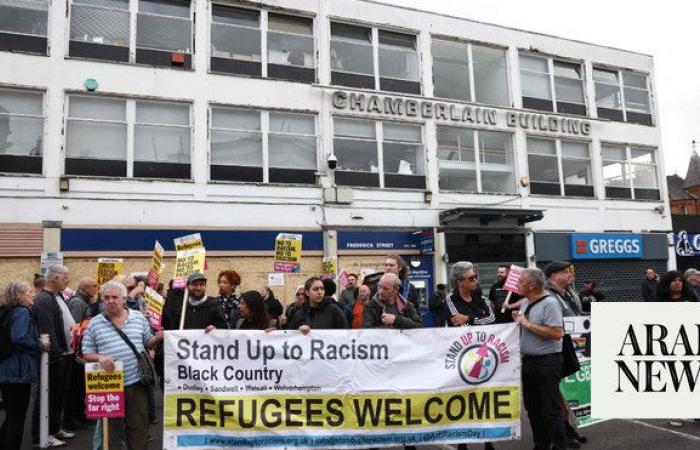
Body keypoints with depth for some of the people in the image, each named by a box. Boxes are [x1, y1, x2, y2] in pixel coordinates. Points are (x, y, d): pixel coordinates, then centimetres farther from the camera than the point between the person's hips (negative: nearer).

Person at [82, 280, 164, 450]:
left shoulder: (138, 317, 5)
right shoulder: (95, 323, 2)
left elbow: (147, 343, 12)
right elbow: (87, 353, 4)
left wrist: (157, 339, -10)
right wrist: (99, 357, -16)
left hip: (136, 383, 1)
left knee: (139, 425, 9)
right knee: (111, 426, 11)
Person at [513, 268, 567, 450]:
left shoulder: (549, 303, -16)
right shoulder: (525, 303, 10)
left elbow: (557, 333, -26)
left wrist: (528, 324, -20)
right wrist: (518, 321, 1)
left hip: (547, 362, -9)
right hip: (528, 360, 9)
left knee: (550, 410, -1)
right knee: (533, 408, 16)